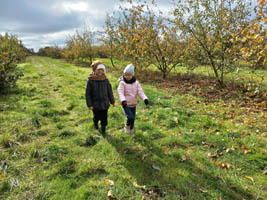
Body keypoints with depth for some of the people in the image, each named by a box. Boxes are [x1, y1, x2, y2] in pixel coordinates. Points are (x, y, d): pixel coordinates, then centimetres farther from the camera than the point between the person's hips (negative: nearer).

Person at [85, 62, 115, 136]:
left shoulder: (105, 80, -5)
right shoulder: (90, 80, -12)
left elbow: (109, 91, 4)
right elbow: (87, 93, -8)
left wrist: (112, 101, 9)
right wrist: (89, 104, -10)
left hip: (104, 103, 2)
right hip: (95, 104, -1)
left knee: (104, 118, 7)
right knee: (97, 116, 16)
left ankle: (103, 130, 29)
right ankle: (95, 123, 51)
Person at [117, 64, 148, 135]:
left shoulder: (136, 83, -1)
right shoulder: (122, 83, -12)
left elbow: (140, 91, -9)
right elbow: (120, 92, -22)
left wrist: (145, 99, -27)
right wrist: (123, 100, -41)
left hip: (133, 104, 4)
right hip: (126, 104, -4)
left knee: (133, 118, 13)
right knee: (130, 117, -17)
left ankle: (131, 129, 38)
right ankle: (127, 126, 15)